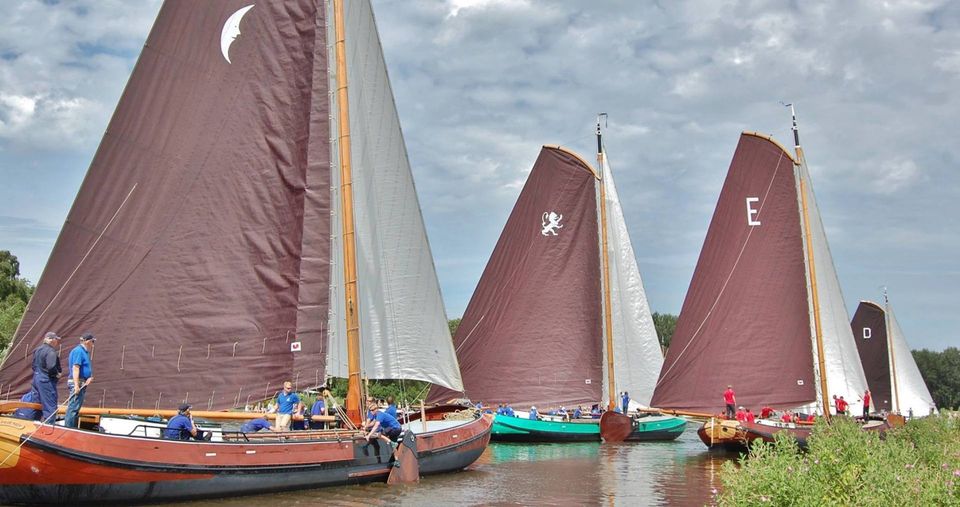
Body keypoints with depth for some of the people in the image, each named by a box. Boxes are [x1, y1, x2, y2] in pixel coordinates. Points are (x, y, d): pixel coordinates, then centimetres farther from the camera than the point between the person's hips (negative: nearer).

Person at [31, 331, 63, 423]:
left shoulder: (38, 350, 13)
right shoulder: (50, 351, -15)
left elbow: (34, 365, 17)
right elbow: (51, 367, -25)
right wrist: (57, 374, -9)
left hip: (36, 379, 9)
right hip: (47, 381, -9)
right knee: (50, 407, -5)